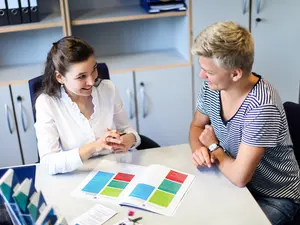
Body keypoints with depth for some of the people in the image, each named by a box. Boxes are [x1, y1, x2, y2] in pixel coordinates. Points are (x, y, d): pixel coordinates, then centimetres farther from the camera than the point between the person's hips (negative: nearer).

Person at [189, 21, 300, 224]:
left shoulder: (261, 107, -33)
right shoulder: (212, 86, -10)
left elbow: (240, 176, -30)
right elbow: (197, 126, 7)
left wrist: (213, 146, -13)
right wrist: (199, 149, -15)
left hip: (274, 197, -6)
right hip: (233, 180, 6)